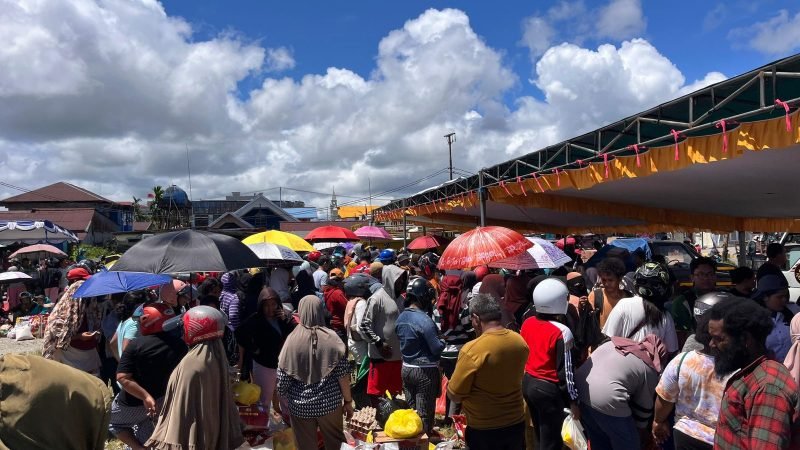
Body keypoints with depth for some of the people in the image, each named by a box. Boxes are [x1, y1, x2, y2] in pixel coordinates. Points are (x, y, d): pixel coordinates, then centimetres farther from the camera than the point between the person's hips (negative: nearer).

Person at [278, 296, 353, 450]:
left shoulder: (292, 340, -11)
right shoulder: (332, 338, -10)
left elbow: (282, 380, -8)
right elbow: (343, 374, -8)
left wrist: (289, 397, 10)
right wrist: (348, 401, 5)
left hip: (301, 406, 0)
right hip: (330, 403, 1)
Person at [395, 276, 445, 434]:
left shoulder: (401, 317, 2)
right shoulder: (424, 320, -21)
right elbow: (437, 349, -19)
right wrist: (443, 341, 0)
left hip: (406, 368, 7)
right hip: (425, 371, -7)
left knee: (410, 409, 18)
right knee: (424, 414, 5)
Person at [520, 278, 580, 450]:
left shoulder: (527, 323, -2)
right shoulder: (561, 332, -22)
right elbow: (565, 370, -18)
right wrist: (573, 400, -7)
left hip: (528, 383, 7)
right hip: (549, 389, -7)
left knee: (541, 436, 26)